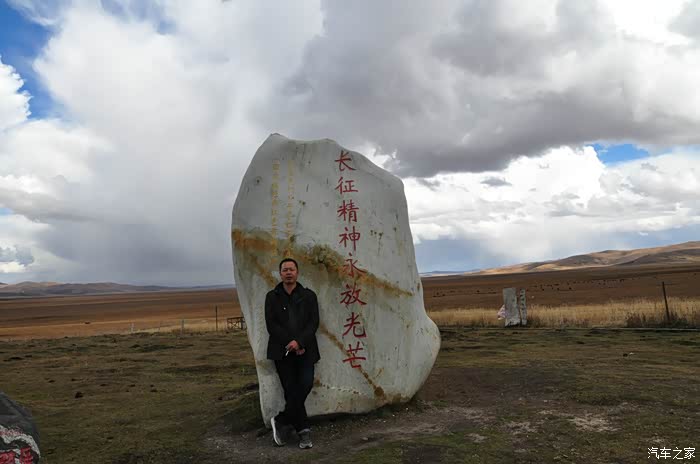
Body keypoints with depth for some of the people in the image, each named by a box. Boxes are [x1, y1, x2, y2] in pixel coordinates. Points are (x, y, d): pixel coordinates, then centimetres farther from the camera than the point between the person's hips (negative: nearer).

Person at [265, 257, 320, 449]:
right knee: (291, 390, -3)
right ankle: (303, 430, 12)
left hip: (305, 349, 0)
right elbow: (271, 325, 0)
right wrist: (290, 344, -9)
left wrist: (299, 342, -14)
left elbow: (313, 323, 1)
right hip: (282, 351, 0)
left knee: (306, 384, -15)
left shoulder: (309, 295, 8)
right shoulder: (272, 296, 8)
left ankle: (281, 422, 3)